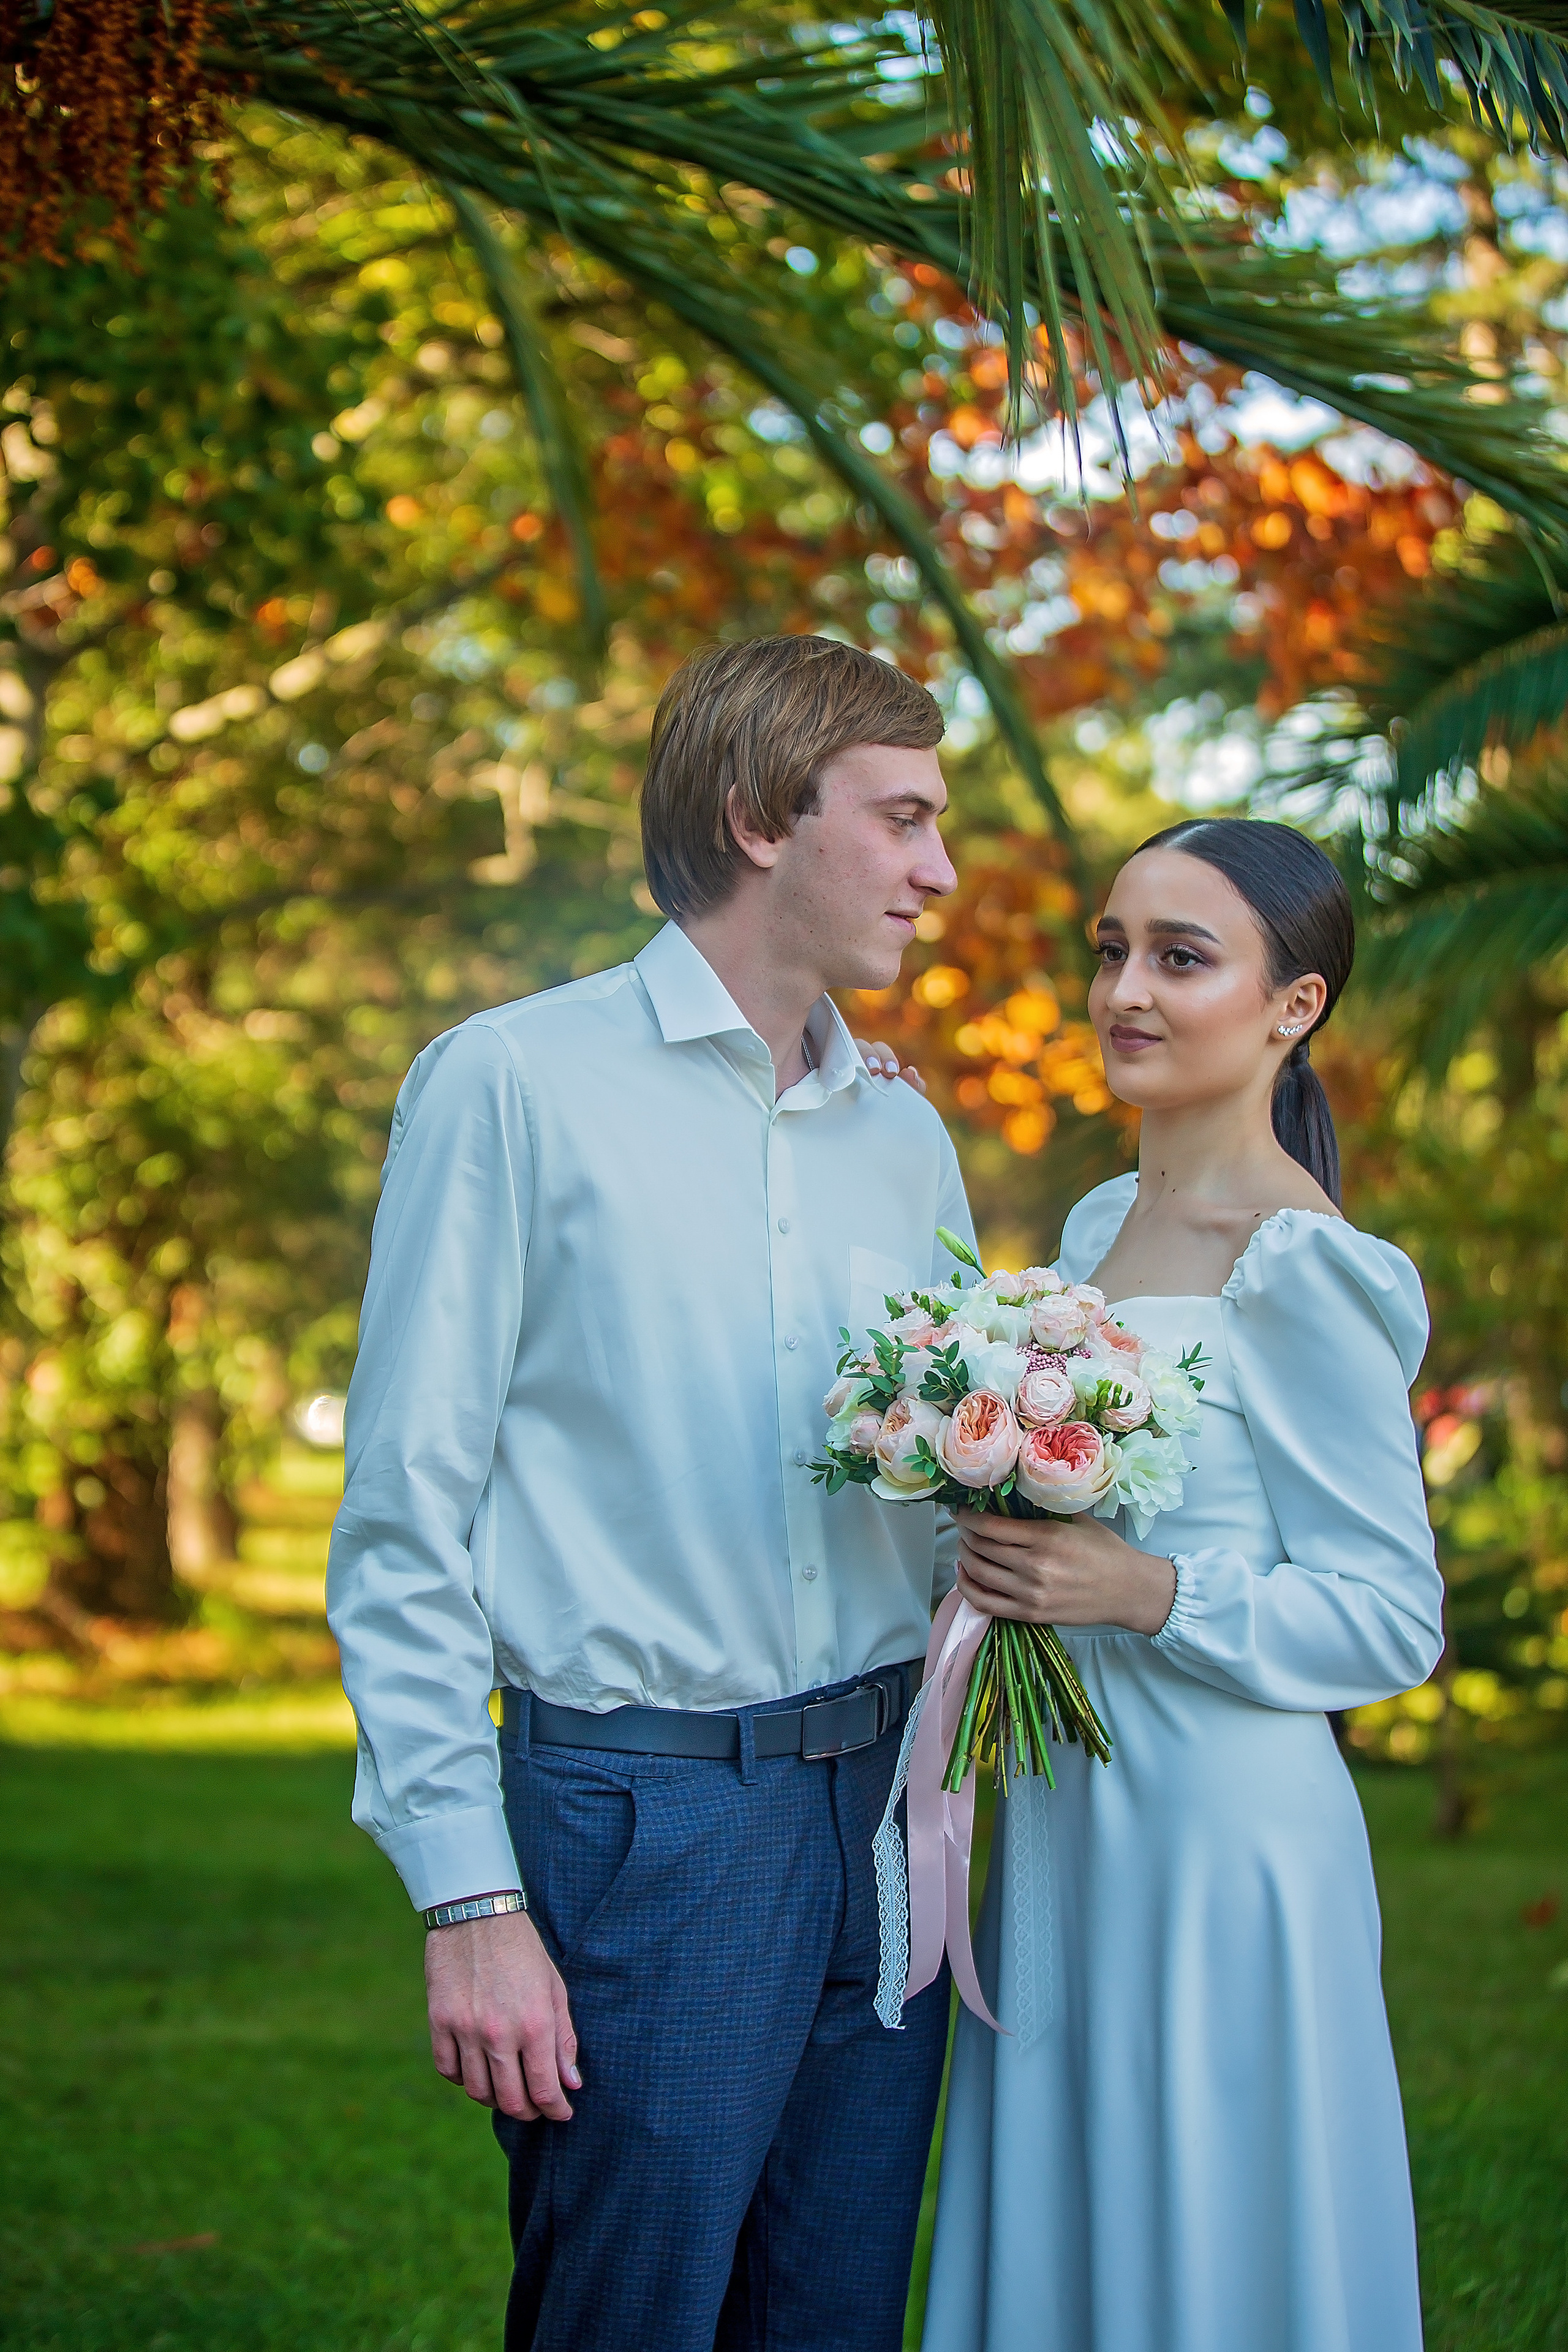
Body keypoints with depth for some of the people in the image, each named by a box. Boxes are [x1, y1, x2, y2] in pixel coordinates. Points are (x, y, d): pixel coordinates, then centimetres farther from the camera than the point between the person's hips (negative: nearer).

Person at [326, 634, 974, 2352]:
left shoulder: (906, 1137, 15)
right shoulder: (514, 1084, -3)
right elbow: (403, 1523, -7)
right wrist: (468, 1901, -12)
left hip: (883, 1812, 6)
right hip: (640, 1820, -5)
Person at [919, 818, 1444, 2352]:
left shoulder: (1306, 1276, -15)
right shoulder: (1101, 1225, 9)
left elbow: (1389, 1621, -15)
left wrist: (1145, 1593, -24)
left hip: (1219, 1838, -8)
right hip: (1062, 1823, 8)